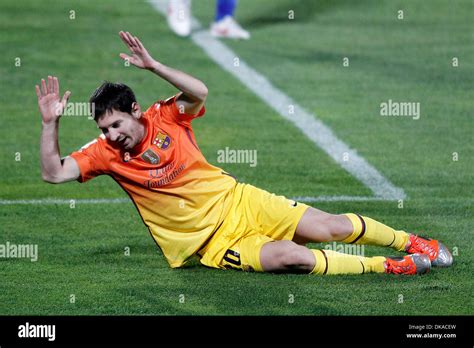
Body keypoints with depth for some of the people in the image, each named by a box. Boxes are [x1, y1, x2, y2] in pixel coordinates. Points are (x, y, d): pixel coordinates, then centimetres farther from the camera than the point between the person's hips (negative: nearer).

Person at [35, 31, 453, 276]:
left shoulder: (164, 117, -6)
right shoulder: (106, 152, -7)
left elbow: (199, 92, -24)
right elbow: (54, 173, -15)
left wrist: (153, 65, -32)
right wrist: (51, 123, -27)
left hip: (237, 201, 2)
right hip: (214, 243, -2)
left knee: (328, 226, -5)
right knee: (294, 257, -25)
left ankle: (411, 242, 18)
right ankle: (388, 267, -13)